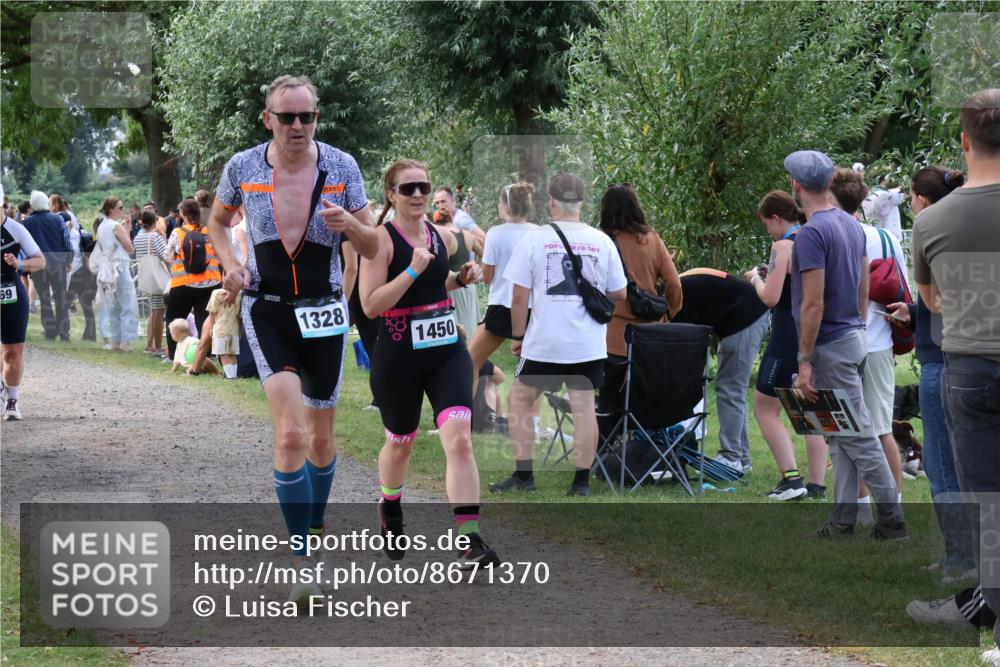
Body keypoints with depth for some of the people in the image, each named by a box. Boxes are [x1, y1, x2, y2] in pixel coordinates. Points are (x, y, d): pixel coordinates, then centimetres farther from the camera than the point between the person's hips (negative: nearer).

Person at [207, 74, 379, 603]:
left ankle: (314, 530, 36)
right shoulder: (242, 168, -5)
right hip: (266, 310, -2)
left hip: (324, 312, 2)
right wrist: (230, 262, -4)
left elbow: (373, 247, 2)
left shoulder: (341, 167, -4)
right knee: (290, 435, -18)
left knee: (321, 441, 12)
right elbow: (217, 221, 16)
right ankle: (302, 560, -14)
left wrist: (349, 224, -21)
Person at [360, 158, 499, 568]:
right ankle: (390, 510, 48)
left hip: (447, 350, 4)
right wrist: (412, 271, -24)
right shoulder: (381, 239, -11)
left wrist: (461, 279, 6)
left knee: (459, 438, -14)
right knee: (400, 443, 15)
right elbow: (369, 305, -17)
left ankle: (470, 541, -18)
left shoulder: (443, 238, 7)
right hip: (398, 356, -3)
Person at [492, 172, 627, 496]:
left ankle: (523, 475, 14)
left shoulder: (533, 239, -6)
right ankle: (582, 480, 7)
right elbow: (619, 295, 7)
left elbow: (519, 296, -6)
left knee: (520, 398, 14)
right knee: (583, 405, 6)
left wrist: (517, 336, 5)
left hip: (543, 342, -2)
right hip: (588, 344, 2)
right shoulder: (602, 242, 0)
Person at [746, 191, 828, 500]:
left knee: (765, 407, 3)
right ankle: (816, 484, 9)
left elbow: (770, 297, -18)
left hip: (789, 336, -7)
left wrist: (756, 278, 2)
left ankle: (791, 477, -7)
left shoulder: (783, 246, -13)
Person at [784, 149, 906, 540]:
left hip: (830, 348, -9)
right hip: (854, 340, 9)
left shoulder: (812, 233, -18)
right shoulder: (852, 226, 10)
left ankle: (892, 519, -3)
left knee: (858, 438, -5)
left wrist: (804, 362, -18)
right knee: (842, 440, 11)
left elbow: (813, 304, -21)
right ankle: (842, 521, 13)